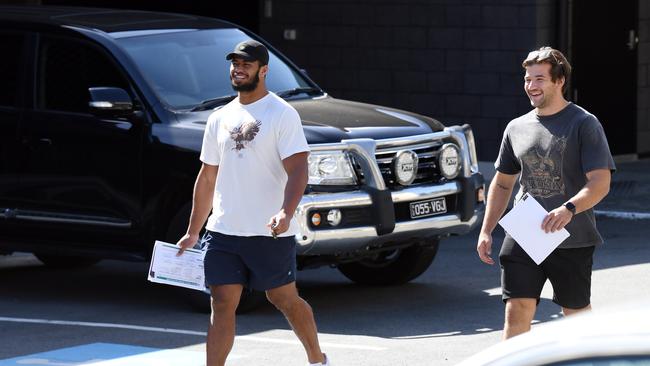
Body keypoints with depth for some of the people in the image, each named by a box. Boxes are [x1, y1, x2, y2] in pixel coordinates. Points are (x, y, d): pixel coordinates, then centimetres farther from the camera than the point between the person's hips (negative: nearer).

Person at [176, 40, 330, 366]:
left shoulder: (282, 114, -5)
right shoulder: (220, 118, 13)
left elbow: (298, 170, -14)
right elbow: (207, 178, 19)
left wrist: (285, 212, -30)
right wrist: (193, 232, 17)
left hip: (270, 233, -5)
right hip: (222, 230, 5)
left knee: (285, 300, 7)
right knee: (222, 305, 0)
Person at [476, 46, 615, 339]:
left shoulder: (584, 124, -5)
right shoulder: (517, 128, 11)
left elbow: (600, 182, -13)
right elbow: (502, 183, 21)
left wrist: (569, 208, -30)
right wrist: (486, 231, 13)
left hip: (572, 239, -3)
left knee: (576, 312, 9)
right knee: (517, 310, -7)